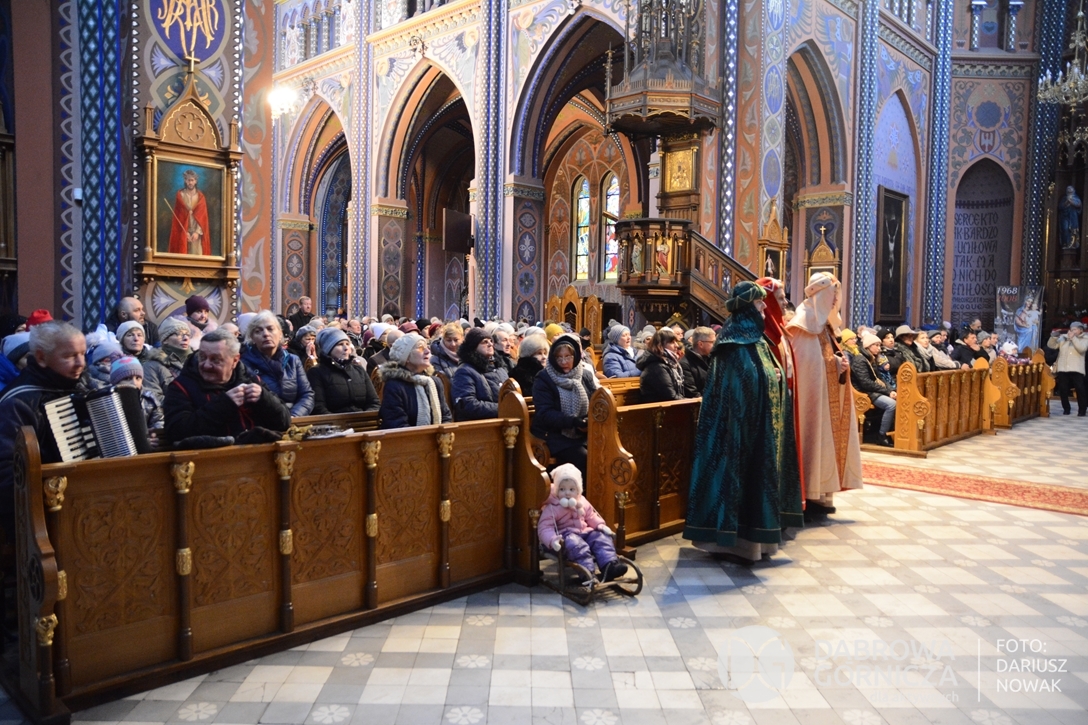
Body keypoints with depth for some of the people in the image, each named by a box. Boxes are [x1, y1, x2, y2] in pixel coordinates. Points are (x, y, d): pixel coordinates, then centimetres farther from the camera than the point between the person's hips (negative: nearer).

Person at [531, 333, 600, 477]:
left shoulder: (586, 375, 7)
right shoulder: (543, 380, -4)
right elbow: (545, 414, -12)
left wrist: (592, 420, -17)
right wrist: (573, 422, -26)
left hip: (583, 434, 4)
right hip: (554, 435, -4)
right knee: (585, 459, -26)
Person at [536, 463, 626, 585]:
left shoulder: (582, 503, 11)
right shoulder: (552, 508, -10)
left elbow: (591, 516, 25)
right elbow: (544, 527, -16)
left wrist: (600, 525, 5)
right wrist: (552, 540, -35)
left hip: (584, 532, 7)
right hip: (566, 535, -7)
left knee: (601, 538, -14)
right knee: (576, 545, -36)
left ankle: (609, 565, -30)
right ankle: (589, 574, -47)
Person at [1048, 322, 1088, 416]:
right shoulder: (1063, 337, 14)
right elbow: (1051, 345, 10)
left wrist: (1073, 338, -15)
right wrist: (1053, 337, -8)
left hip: (1076, 369, -3)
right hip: (1062, 369, 3)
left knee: (1080, 389, -6)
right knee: (1063, 390, 3)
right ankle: (1066, 409, 15)